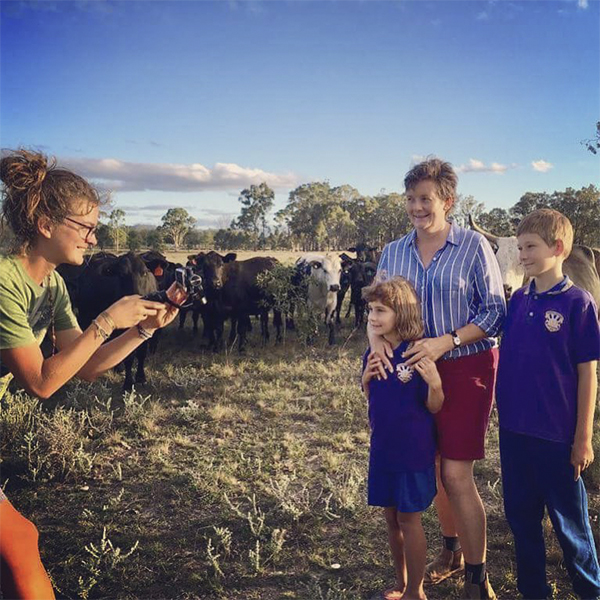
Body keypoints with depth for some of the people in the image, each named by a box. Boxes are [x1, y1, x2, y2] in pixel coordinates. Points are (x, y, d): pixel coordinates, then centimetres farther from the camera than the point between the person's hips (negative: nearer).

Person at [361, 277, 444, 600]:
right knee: (391, 518, 17)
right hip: (382, 448, 6)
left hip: (413, 450, -6)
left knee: (409, 519, 6)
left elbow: (434, 407, -13)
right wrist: (366, 379, -6)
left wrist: (435, 383, -32)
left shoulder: (419, 355, -16)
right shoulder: (374, 354, 2)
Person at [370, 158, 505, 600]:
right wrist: (376, 337, -14)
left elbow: (495, 310, -9)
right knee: (433, 467, 15)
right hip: (417, 369, 5)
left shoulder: (474, 246, -8)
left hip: (466, 368, -5)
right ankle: (452, 550, 37)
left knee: (457, 474, -6)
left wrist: (445, 341, -20)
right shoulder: (394, 252, 5)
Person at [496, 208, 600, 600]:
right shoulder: (518, 300, 5)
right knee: (521, 516, 16)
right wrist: (504, 410, 7)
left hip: (556, 435, -5)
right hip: (514, 429, 5)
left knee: (569, 519, 11)